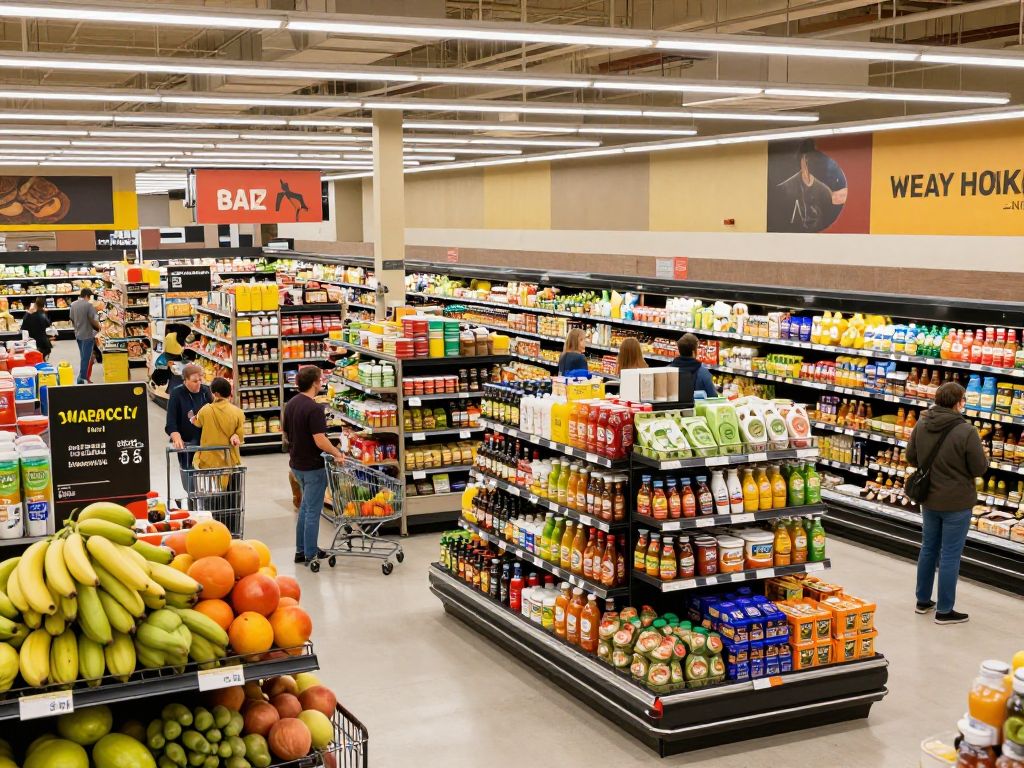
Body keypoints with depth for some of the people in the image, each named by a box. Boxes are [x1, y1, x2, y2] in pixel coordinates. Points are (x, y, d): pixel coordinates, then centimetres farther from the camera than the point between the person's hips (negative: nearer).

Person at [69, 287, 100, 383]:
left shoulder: (73, 304, 5)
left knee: (83, 356, 18)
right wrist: (98, 326, 3)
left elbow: (72, 319, 11)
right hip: (87, 335, -7)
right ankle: (82, 379, 0)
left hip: (78, 335, 7)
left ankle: (82, 377, 23)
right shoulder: (88, 305, -16)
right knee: (86, 358, -1)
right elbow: (93, 320, -16)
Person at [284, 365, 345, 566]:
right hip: (313, 466, -9)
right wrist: (337, 453, -13)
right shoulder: (314, 408, -23)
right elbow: (320, 441, -27)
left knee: (306, 506, 21)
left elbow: (286, 434, 12)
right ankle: (310, 555, 8)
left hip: (296, 464, 9)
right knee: (313, 510, 2)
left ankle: (301, 550, 26)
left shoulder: (290, 405, 4)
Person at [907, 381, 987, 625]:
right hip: (956, 502, -6)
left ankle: (923, 601, 31)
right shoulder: (966, 431, -23)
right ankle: (944, 610, 13)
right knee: (950, 555, 4)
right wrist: (984, 457, 6)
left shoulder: (921, 426, -5)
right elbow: (979, 469, -15)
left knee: (928, 549, 19)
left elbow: (911, 459, 5)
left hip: (929, 499, 6)